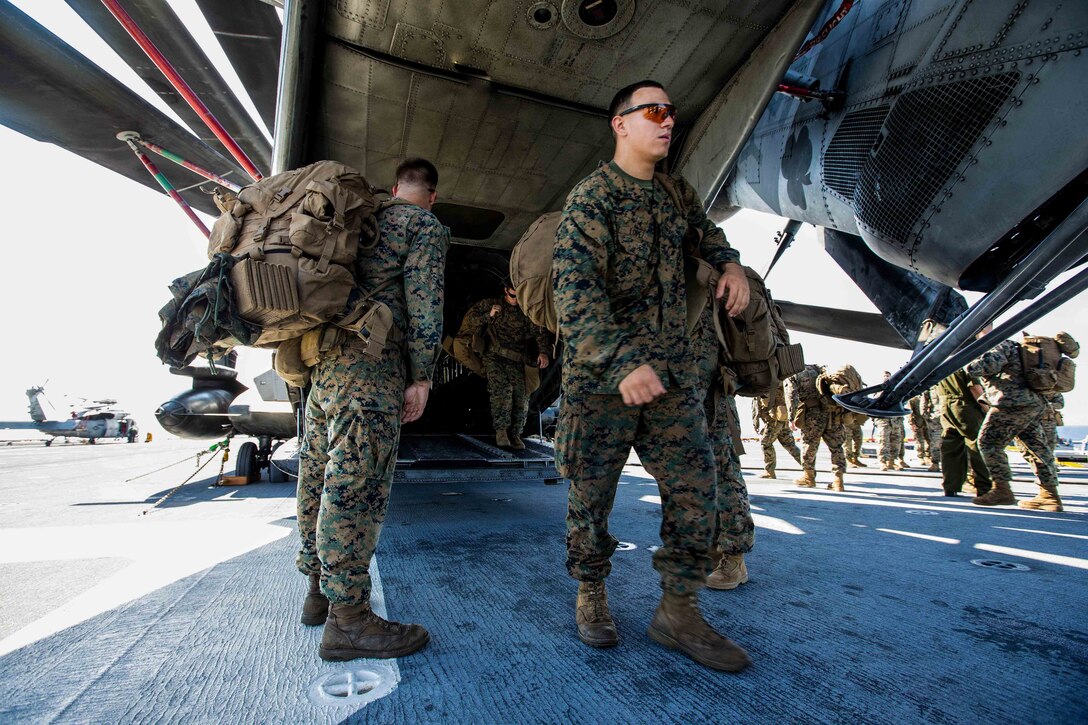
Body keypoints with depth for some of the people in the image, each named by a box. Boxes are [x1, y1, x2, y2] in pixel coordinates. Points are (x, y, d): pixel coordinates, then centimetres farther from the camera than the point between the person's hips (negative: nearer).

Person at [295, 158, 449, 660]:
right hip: (371, 360, -8)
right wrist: (422, 375, -9)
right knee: (357, 481, -10)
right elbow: (423, 302, -9)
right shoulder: (427, 226, 2)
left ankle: (319, 589, 24)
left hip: (324, 357, 9)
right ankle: (347, 618, -4)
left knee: (320, 473, 11)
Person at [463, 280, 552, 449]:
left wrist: (544, 352, -12)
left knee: (521, 394, -16)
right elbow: (469, 316, 16)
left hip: (515, 359, 2)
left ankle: (515, 433, -1)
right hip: (494, 356, -1)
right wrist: (489, 316, -1)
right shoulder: (491, 303, 14)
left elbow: (540, 333, 6)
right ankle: (501, 429, -18)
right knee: (502, 388, -27)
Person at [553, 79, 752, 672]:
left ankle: (678, 611, 16)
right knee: (591, 491, 4)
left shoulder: (678, 194, 14)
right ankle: (590, 595, 27)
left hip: (672, 370, 6)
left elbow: (706, 232, 37)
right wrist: (622, 361, -32)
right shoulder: (590, 196, -8)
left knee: (694, 486, 1)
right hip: (599, 373, -6)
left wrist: (730, 264, 17)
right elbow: (575, 290, -21)